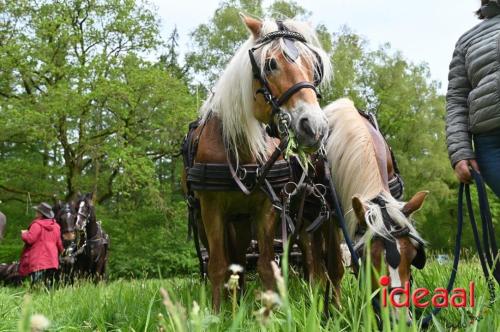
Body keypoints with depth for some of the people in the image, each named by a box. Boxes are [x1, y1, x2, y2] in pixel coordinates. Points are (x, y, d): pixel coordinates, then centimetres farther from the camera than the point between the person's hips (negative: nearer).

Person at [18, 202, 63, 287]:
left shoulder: (37, 225, -10)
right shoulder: (56, 226, 13)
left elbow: (29, 239, -15)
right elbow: (59, 244, 19)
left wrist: (23, 233, 5)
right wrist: (60, 251, 37)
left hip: (38, 261, -7)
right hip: (52, 261, 7)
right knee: (48, 286, 11)